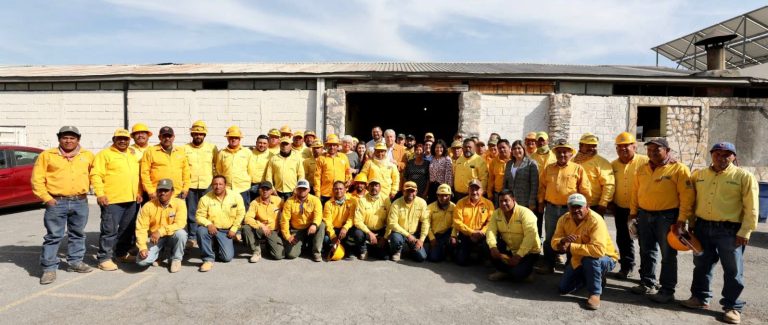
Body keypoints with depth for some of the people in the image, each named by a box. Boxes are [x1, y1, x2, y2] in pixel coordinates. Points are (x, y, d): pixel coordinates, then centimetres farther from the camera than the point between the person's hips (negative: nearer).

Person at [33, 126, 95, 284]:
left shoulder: (88, 155, 9)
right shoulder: (47, 155, 2)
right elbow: (37, 179, 1)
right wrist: (46, 198, -7)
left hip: (80, 202, 3)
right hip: (56, 202, -2)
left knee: (78, 234, 13)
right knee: (53, 236, -1)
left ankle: (76, 261, 25)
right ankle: (49, 268, 6)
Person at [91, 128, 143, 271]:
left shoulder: (132, 155, 18)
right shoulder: (105, 154, -2)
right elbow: (96, 175, -10)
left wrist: (138, 192, 14)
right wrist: (100, 194, -17)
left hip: (131, 200, 7)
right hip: (112, 200, -7)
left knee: (128, 229, 15)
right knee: (110, 230, -5)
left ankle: (123, 253, 28)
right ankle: (104, 258, 2)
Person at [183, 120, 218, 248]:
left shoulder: (212, 148, 5)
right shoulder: (185, 148, 7)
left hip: (207, 186, -1)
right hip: (190, 185, 1)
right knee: (191, 213, 6)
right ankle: (192, 238, 15)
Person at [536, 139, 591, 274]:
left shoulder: (578, 169, -4)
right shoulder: (548, 168, 6)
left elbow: (584, 189, -3)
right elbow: (542, 186, 11)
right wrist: (541, 202, 10)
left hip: (570, 209, -2)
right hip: (551, 208, 3)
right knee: (549, 237, 9)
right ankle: (548, 264, 19)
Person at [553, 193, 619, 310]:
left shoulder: (595, 220, -31)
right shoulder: (564, 219, -11)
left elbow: (598, 250, -43)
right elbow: (554, 242, -13)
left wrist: (570, 247, -39)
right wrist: (562, 241, -37)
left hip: (605, 258, -6)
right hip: (578, 260, 6)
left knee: (590, 259, -39)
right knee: (564, 289, 3)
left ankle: (595, 293, -16)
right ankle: (587, 277, 28)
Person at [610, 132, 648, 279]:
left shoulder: (645, 162, -9)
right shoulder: (613, 165, 5)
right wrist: (611, 203, 9)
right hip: (621, 208, 4)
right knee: (623, 239, 12)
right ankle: (626, 266, 28)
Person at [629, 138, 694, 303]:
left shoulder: (678, 169, -8)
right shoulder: (642, 169, 10)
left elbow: (686, 196, -12)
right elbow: (636, 192, 15)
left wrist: (682, 219, -15)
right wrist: (633, 213, 11)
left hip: (666, 216, -6)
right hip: (644, 215, 6)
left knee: (668, 255, 3)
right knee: (647, 252, 14)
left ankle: (667, 290, 13)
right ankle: (647, 283, 26)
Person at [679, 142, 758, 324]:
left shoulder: (744, 177, -4)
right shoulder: (698, 175, 9)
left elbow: (751, 208, -7)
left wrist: (745, 232, -12)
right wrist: (683, 219, 6)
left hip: (729, 230, -4)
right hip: (702, 228, 4)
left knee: (733, 270, 5)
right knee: (701, 265, 13)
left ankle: (732, 306, 17)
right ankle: (700, 298, 27)